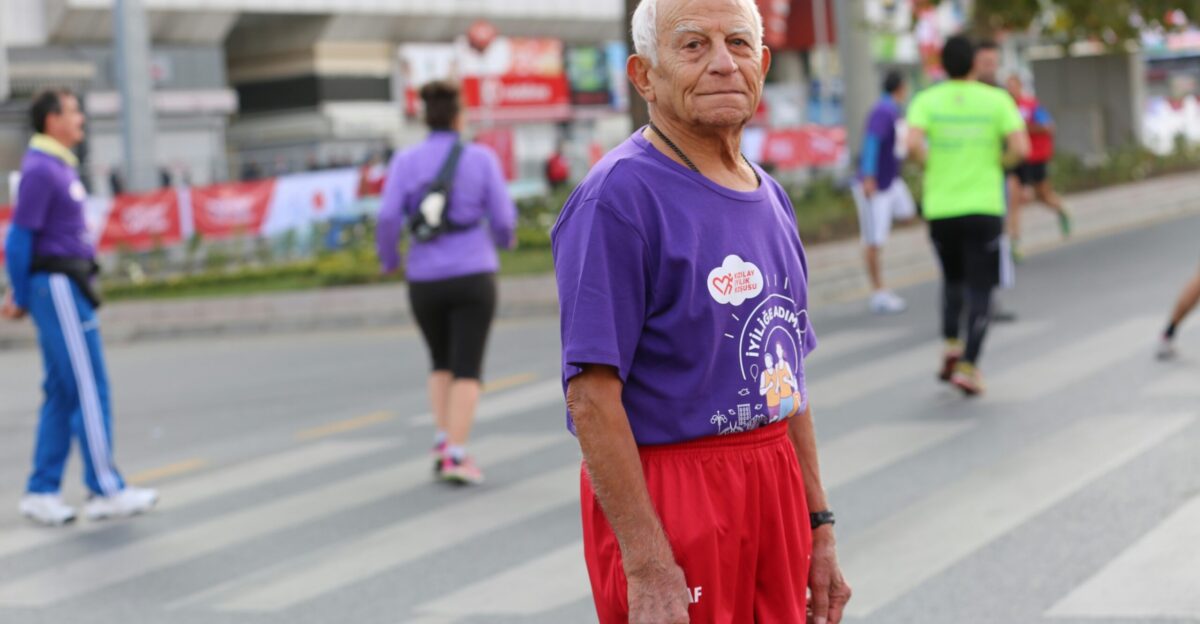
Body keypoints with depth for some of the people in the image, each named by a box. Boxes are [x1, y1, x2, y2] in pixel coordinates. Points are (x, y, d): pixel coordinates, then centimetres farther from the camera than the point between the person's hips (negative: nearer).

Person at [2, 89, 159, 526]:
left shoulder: (58, 166, 17)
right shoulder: (39, 170, -14)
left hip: (66, 288, 10)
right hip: (58, 288, -10)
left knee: (63, 393, 9)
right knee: (89, 389, -6)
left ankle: (42, 493, 13)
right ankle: (105, 490, -2)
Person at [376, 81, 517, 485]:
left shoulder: (406, 161, 0)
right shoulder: (482, 159, -3)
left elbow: (389, 217, -10)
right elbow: (502, 216, -3)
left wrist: (388, 259, 8)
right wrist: (505, 239, 20)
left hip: (425, 281, 2)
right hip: (472, 277, -2)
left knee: (442, 364, 21)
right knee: (468, 370, -1)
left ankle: (442, 440, 7)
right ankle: (456, 456, -14)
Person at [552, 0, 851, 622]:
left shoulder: (770, 198, 12)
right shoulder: (617, 196, -14)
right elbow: (591, 395, -19)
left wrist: (819, 524, 15)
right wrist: (647, 568, -23)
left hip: (776, 492, 7)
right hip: (666, 495, -7)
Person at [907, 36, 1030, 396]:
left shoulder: (927, 101, 0)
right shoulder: (997, 100, -1)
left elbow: (913, 143, -16)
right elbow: (1021, 148, -10)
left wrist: (929, 164, 3)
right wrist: (999, 163, 9)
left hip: (939, 208, 2)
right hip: (984, 207, -2)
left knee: (952, 279, 23)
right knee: (980, 289, 3)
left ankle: (951, 347, 10)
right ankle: (969, 366, -5)